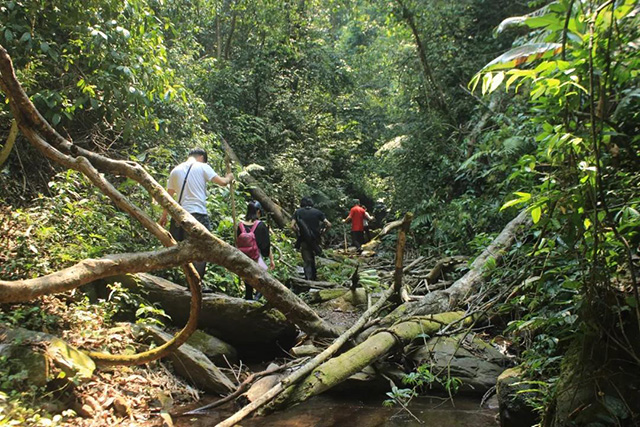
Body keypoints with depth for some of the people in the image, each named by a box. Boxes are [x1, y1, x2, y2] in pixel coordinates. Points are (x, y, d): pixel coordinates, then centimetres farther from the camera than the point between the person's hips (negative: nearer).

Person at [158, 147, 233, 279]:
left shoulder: (176, 170, 15)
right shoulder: (202, 167, 2)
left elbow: (169, 196, 17)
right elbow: (222, 182, -3)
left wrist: (164, 216, 23)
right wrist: (229, 178, 19)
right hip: (198, 214, -5)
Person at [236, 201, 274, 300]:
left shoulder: (240, 225, 0)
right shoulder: (260, 225, -9)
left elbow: (238, 244, 7)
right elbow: (266, 245, -5)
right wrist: (271, 260, 3)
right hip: (257, 260, -4)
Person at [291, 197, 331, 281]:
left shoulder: (298, 212, 1)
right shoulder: (318, 212, 4)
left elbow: (292, 226, -11)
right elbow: (328, 224, -3)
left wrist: (299, 232, 4)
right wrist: (321, 231, 9)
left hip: (304, 240, -2)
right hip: (315, 239, 2)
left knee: (307, 261, 5)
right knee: (312, 258, 23)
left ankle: (309, 280, 0)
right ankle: (314, 277, 29)